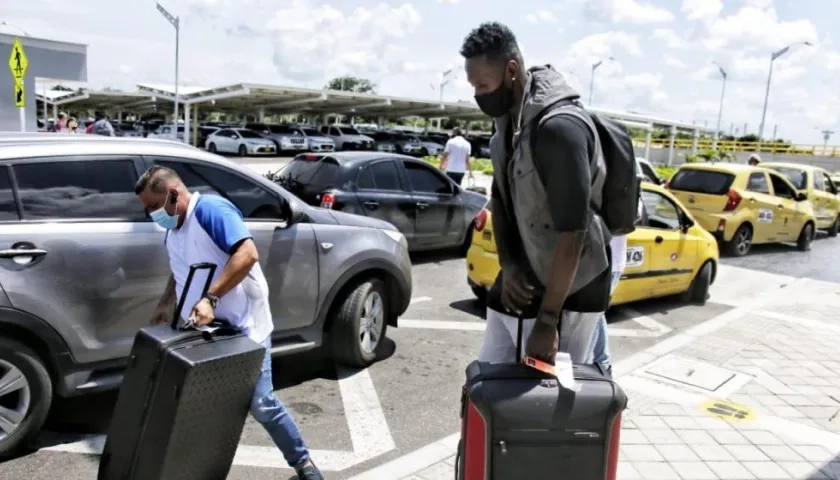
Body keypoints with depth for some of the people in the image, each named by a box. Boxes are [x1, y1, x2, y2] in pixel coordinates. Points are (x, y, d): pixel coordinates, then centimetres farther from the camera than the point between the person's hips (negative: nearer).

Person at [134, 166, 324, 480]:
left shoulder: (210, 209, -15)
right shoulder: (172, 233, 13)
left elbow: (247, 253, -28)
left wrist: (210, 298, -32)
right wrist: (164, 305, 11)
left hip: (243, 325, -8)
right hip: (203, 331, 8)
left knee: (260, 403, -5)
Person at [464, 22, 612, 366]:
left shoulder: (560, 128, -26)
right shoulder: (507, 121, 2)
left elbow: (573, 233, -26)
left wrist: (547, 321, -23)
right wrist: (508, 266, -4)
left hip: (569, 291, -8)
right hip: (521, 279, 8)